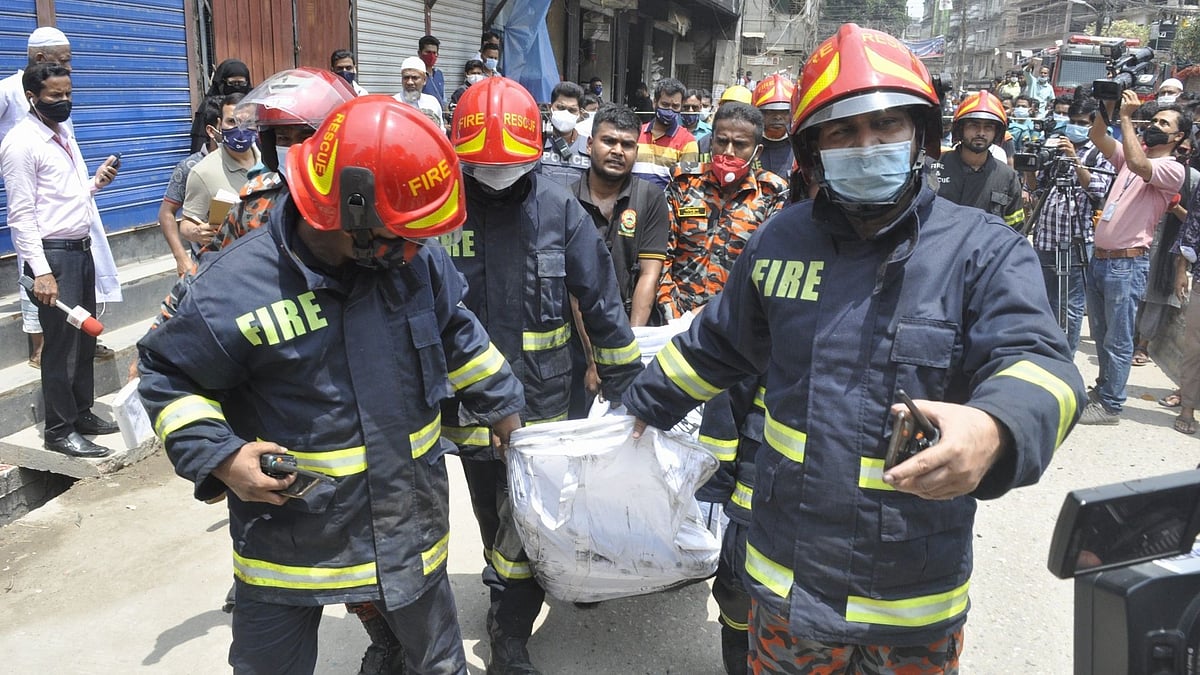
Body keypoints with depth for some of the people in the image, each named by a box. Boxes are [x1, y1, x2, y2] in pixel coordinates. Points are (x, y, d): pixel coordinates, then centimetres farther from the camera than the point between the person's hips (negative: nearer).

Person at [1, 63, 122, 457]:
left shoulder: (65, 134, 14)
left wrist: (97, 182, 2)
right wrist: (40, 272, -21)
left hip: (81, 249, 8)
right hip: (53, 254, -8)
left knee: (85, 337, 15)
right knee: (61, 344, -2)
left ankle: (82, 413, 29)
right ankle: (59, 431, 9)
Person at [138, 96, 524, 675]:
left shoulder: (418, 260, -7)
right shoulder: (237, 288, -21)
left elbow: (457, 337, 11)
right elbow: (169, 375, -7)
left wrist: (502, 404, 17)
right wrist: (219, 455, -19)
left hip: (410, 519, 3)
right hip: (289, 534, -3)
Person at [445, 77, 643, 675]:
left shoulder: (559, 210, -5)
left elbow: (600, 304, 1)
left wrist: (626, 383, 4)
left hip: (541, 397, -1)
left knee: (525, 522, 2)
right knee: (491, 514, 18)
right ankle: (508, 588, 43)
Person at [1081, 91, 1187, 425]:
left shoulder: (1172, 169, -7)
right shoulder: (1130, 155, 15)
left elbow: (1138, 165, -26)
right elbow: (1097, 136, 9)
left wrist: (1126, 116, -20)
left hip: (1127, 264, -7)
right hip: (1099, 258, 7)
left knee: (1118, 341, -2)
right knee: (1101, 334, 17)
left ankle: (1110, 405, 6)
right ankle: (1103, 387, 31)